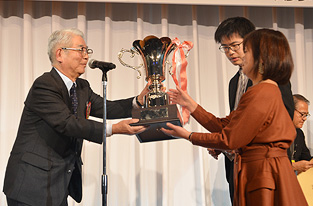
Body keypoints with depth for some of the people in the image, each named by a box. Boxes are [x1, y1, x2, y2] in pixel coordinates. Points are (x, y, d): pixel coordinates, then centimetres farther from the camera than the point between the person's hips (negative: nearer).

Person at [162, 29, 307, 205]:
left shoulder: (260, 94, -19)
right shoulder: (268, 90, 14)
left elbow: (229, 140, -17)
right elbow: (223, 125, 12)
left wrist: (189, 136, -6)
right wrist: (189, 103, 13)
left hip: (263, 176, -10)